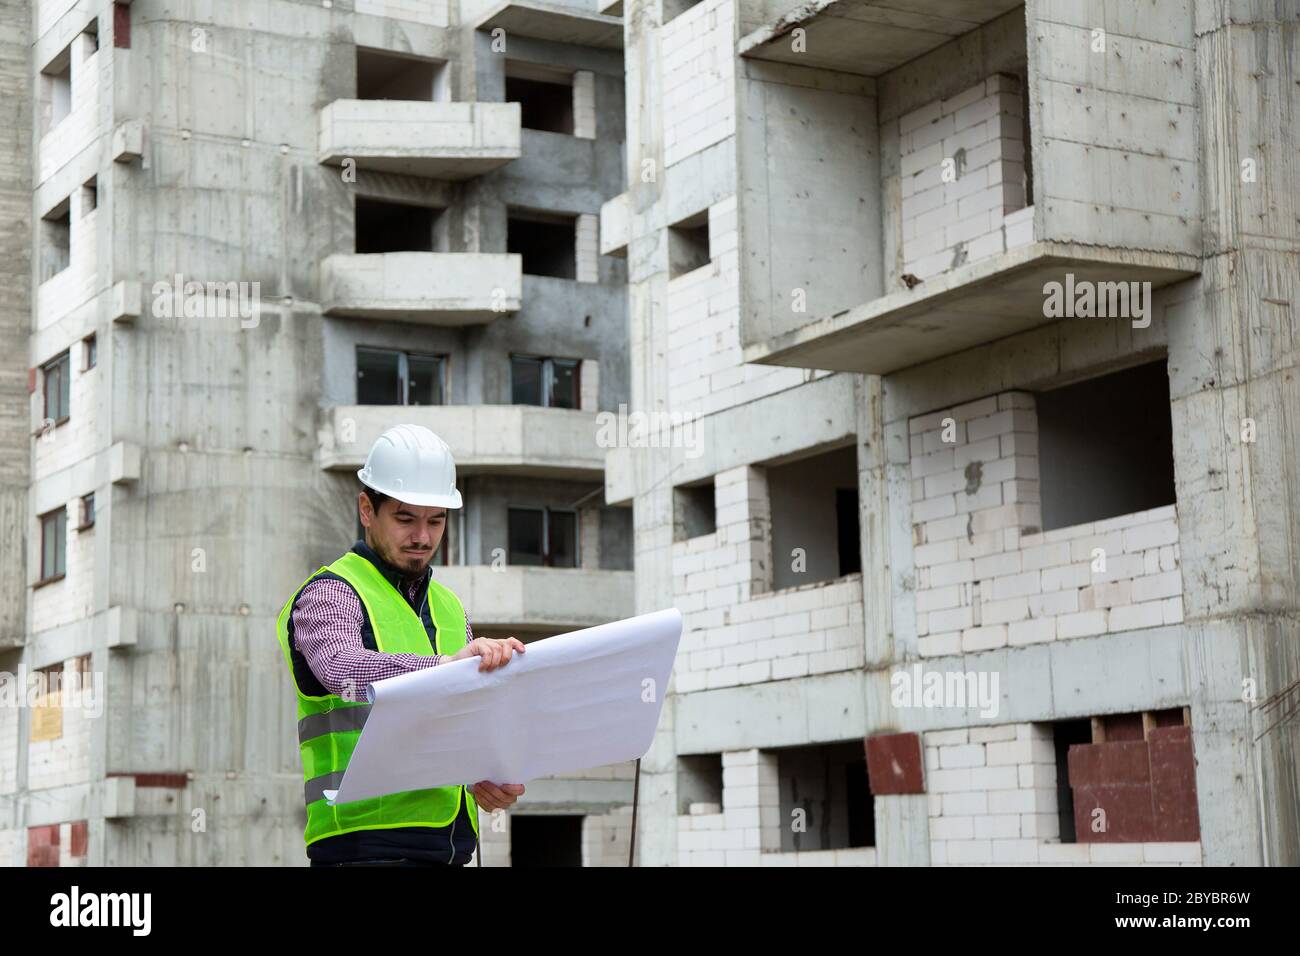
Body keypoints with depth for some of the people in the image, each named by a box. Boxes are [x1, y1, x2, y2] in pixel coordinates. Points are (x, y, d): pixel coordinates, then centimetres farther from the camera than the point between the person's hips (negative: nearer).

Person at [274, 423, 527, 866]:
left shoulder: (449, 608, 21)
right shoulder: (329, 593, -2)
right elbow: (344, 670, -24)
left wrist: (497, 779, -3)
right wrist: (444, 666, -40)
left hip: (448, 844, 8)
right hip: (368, 845, -8)